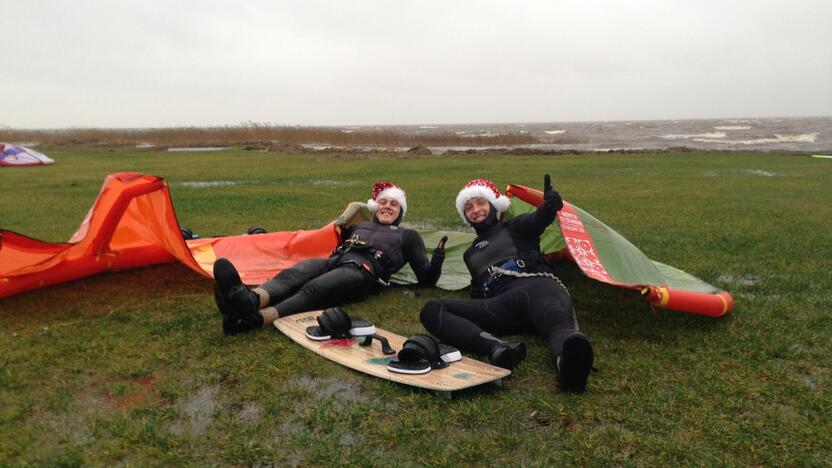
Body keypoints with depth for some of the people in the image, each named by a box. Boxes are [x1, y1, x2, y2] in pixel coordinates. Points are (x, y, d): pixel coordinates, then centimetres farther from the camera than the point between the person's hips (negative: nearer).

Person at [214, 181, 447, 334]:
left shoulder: (408, 236, 27)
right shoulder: (359, 226, 38)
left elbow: (427, 278, 16)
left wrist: (438, 256, -1)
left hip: (362, 271, -4)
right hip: (334, 261, 5)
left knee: (312, 291, -35)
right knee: (291, 275, -30)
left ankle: (253, 319, -60)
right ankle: (250, 300, -62)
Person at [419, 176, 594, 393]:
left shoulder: (514, 227, 25)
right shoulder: (471, 254, 38)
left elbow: (538, 220, 0)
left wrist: (549, 206, -26)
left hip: (536, 283, -3)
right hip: (503, 304, 4)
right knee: (431, 311, -20)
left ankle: (568, 362, -76)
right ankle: (497, 348, -46)